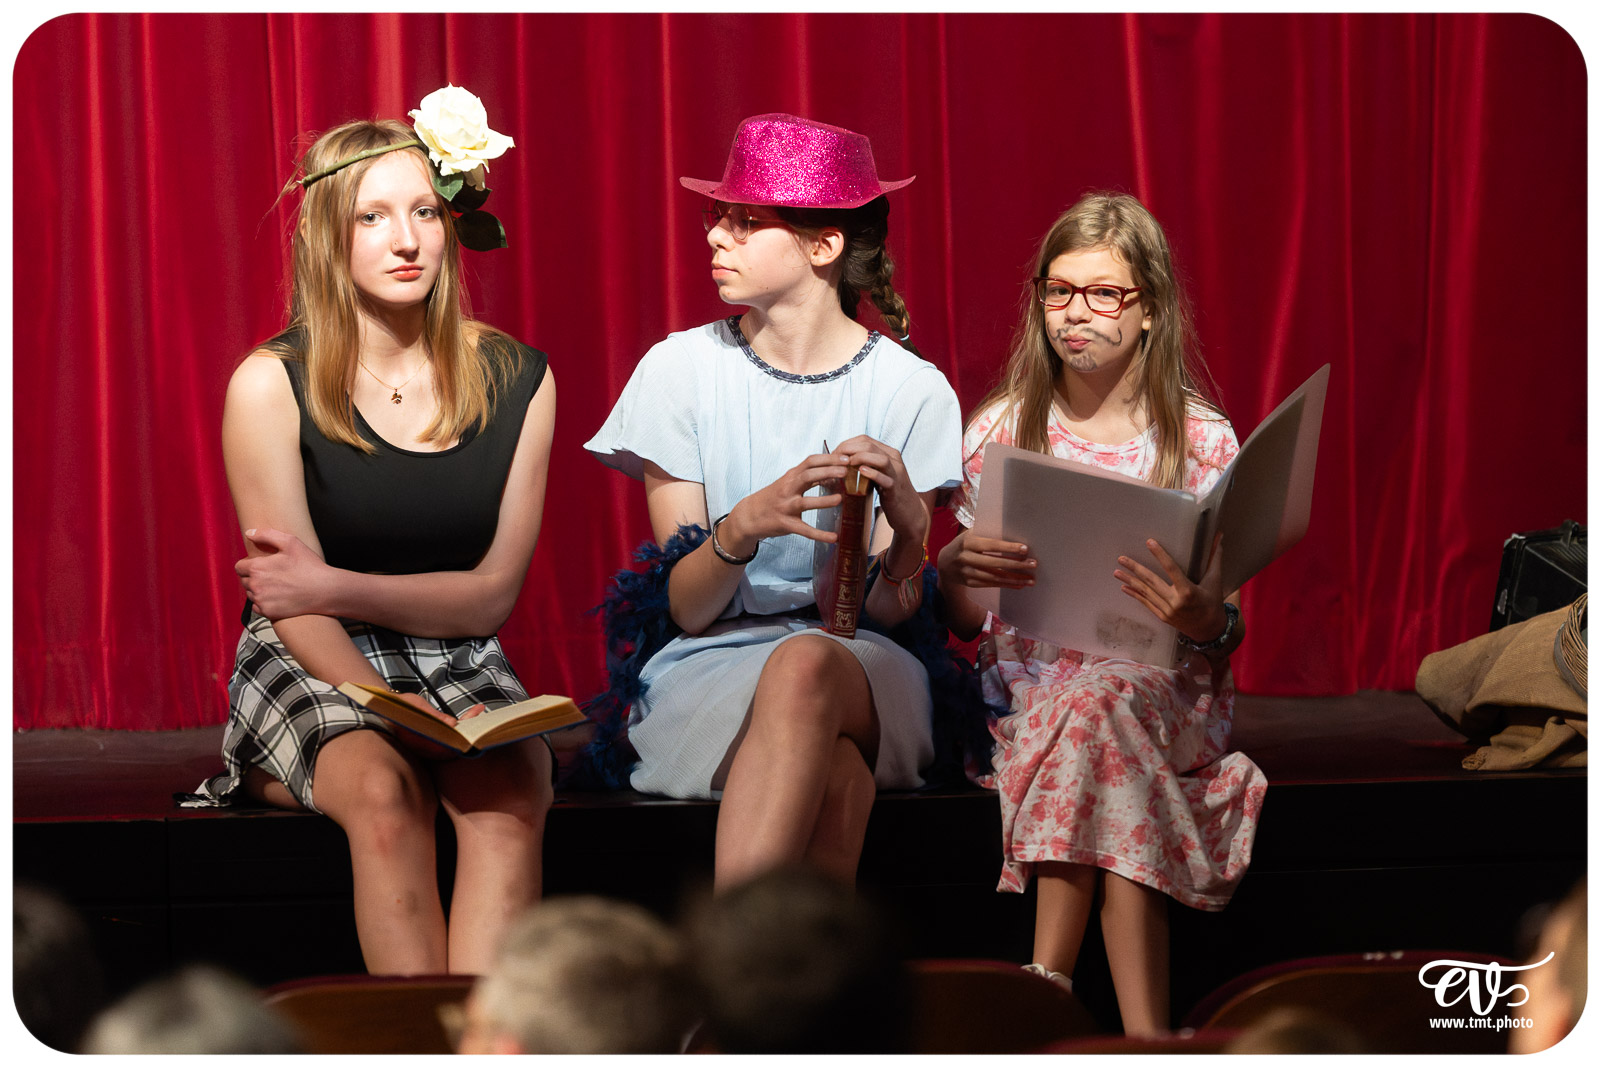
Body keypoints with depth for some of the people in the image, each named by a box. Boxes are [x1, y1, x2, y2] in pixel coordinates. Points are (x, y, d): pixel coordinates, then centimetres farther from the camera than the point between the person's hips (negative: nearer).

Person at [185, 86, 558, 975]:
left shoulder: (516, 380, 4)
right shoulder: (272, 385, -5)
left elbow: (492, 594, 3)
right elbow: (298, 612, -8)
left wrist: (336, 586, -13)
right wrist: (397, 714, -25)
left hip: (459, 664, 2)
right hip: (311, 669, -2)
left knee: (509, 795, -31)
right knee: (384, 790, -35)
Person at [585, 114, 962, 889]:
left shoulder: (910, 389, 3)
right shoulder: (682, 369, 4)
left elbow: (888, 612, -2)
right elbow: (685, 607, -2)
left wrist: (908, 528, -25)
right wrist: (744, 526, -24)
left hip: (863, 669, 0)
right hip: (708, 670, 0)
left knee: (807, 666, -39)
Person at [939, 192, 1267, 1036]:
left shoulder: (1202, 441, 4)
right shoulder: (1001, 428, 9)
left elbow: (1225, 634, 1)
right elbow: (963, 622, 8)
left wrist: (1204, 619, -25)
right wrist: (955, 570, -17)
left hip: (1163, 687, -1)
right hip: (1026, 679, 1)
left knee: (1099, 701, -37)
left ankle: (1047, 982, -37)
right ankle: (1144, 1034, -39)